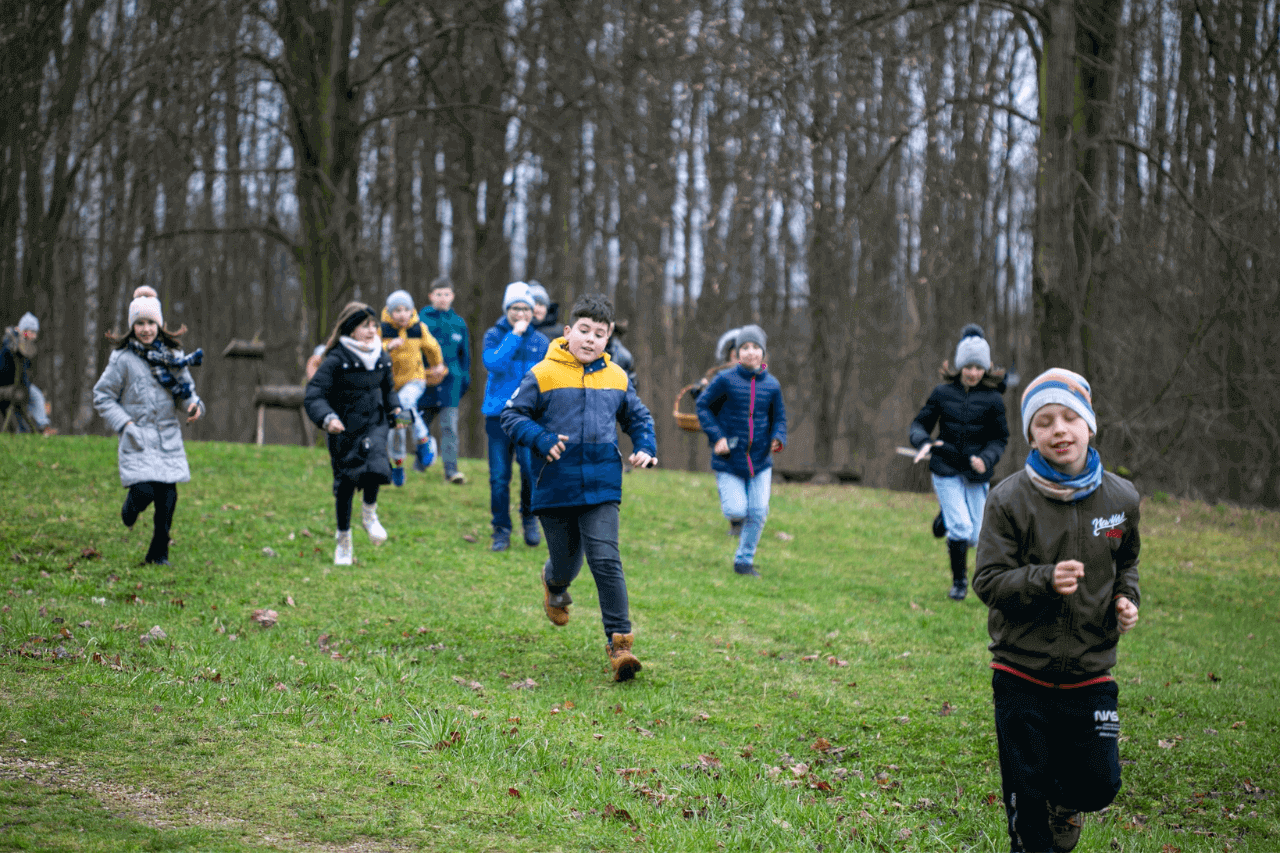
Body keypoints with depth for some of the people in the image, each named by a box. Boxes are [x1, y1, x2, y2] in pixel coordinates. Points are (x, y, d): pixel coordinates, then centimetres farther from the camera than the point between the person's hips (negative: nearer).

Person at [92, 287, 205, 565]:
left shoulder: (172, 355, 8)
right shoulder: (123, 359, -4)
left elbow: (185, 391, 15)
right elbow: (102, 397, 0)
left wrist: (194, 405, -7)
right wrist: (124, 423, -11)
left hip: (169, 437, 3)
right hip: (138, 438, -3)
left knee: (167, 497, -1)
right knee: (144, 490, -16)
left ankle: (159, 553, 15)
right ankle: (130, 508, 22)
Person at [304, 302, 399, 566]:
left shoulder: (382, 358, 6)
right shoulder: (336, 361, -11)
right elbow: (313, 396, -16)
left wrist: (394, 410, 7)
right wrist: (327, 418, -33)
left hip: (374, 425, 2)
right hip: (344, 430, -2)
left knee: (375, 467, -27)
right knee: (345, 484, 6)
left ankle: (369, 512, 3)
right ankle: (343, 539, 27)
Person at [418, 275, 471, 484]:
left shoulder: (459, 323, 8)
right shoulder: (421, 320, 0)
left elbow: (465, 354, 16)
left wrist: (465, 379, 11)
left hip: (451, 382, 1)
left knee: (450, 426, -9)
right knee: (422, 426, 10)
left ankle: (451, 468, -13)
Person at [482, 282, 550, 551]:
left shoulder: (541, 342, 8)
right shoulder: (494, 336, 3)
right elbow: (493, 363, -16)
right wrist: (514, 335, -14)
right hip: (498, 414, 0)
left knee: (531, 467, -16)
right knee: (499, 476, 1)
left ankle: (529, 519, 8)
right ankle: (501, 531, 13)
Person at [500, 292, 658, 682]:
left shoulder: (617, 378, 7)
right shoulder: (543, 375, -4)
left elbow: (638, 417, 21)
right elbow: (512, 415, -1)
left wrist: (645, 447, 2)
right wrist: (543, 440, -16)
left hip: (602, 488, 1)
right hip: (556, 487, -1)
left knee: (606, 560, -11)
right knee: (566, 561, 12)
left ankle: (619, 642, -9)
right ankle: (555, 583, 51)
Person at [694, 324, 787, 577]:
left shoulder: (772, 384, 2)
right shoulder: (725, 380, -8)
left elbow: (779, 418, 12)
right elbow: (703, 405, 1)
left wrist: (778, 438, -9)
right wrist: (717, 436, -11)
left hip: (760, 460, 3)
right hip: (729, 460, -3)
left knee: (758, 513, 0)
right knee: (737, 510, -10)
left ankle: (744, 560, 18)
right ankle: (735, 518, 29)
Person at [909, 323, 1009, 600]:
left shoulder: (992, 400, -2)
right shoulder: (942, 393, -1)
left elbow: (1000, 439, 3)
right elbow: (920, 424, 5)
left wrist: (986, 458, -16)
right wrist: (924, 442, -17)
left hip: (977, 473, 1)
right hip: (946, 470, -1)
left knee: (976, 536, 4)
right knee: (960, 528, -11)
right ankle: (958, 581, 10)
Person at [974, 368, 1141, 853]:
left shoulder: (1120, 498, 0)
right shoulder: (1009, 499, -10)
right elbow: (988, 580, -11)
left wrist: (1126, 598, -2)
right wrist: (1046, 580, -28)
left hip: (1091, 672, 2)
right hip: (1022, 674, -2)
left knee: (1099, 786, 2)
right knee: (1026, 794, 4)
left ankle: (1063, 804, 36)